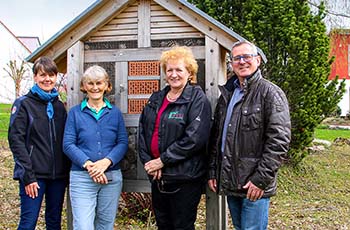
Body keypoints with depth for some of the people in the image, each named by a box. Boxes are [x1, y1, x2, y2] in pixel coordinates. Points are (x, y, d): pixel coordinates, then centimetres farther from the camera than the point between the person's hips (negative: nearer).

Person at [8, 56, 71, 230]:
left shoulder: (59, 106, 12)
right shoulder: (24, 104, -2)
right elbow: (16, 140, -10)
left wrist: (66, 171, 6)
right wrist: (27, 176, -16)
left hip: (58, 175, 5)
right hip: (34, 174, -5)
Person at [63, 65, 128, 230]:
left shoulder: (115, 112, 8)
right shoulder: (75, 112, 4)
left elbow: (123, 143, 1)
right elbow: (68, 144, -4)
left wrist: (106, 162, -17)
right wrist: (88, 164, -18)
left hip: (112, 177, 2)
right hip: (82, 178, -2)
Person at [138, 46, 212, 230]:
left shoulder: (197, 99, -9)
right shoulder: (156, 99, 11)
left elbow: (195, 138, -19)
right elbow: (143, 131, 9)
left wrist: (162, 161, -17)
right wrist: (148, 161, -6)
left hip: (185, 178, -6)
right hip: (157, 176, 6)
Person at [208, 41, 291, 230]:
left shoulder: (270, 93, -8)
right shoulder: (227, 94, 13)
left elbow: (279, 140, -15)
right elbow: (216, 136, 15)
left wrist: (261, 179, -18)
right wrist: (212, 172, 9)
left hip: (254, 186, -6)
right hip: (229, 183, 7)